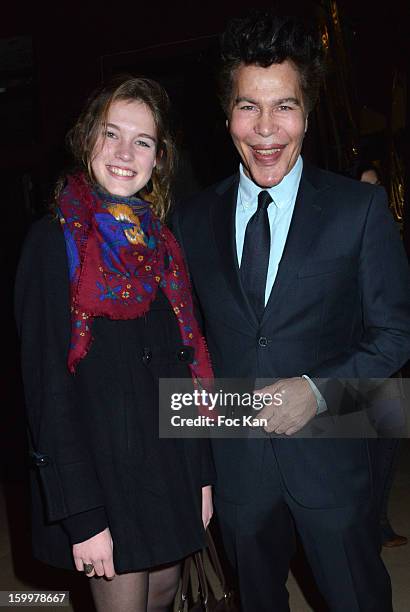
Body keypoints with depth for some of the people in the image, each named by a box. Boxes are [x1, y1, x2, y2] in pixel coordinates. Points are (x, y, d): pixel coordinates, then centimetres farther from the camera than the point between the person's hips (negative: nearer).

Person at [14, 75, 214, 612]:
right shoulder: (55, 241, -12)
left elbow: (187, 364, 10)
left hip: (173, 463, 6)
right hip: (104, 468, -5)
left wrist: (202, 473, 8)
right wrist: (81, 517, -17)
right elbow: (46, 386, -15)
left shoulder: (161, 242, 6)